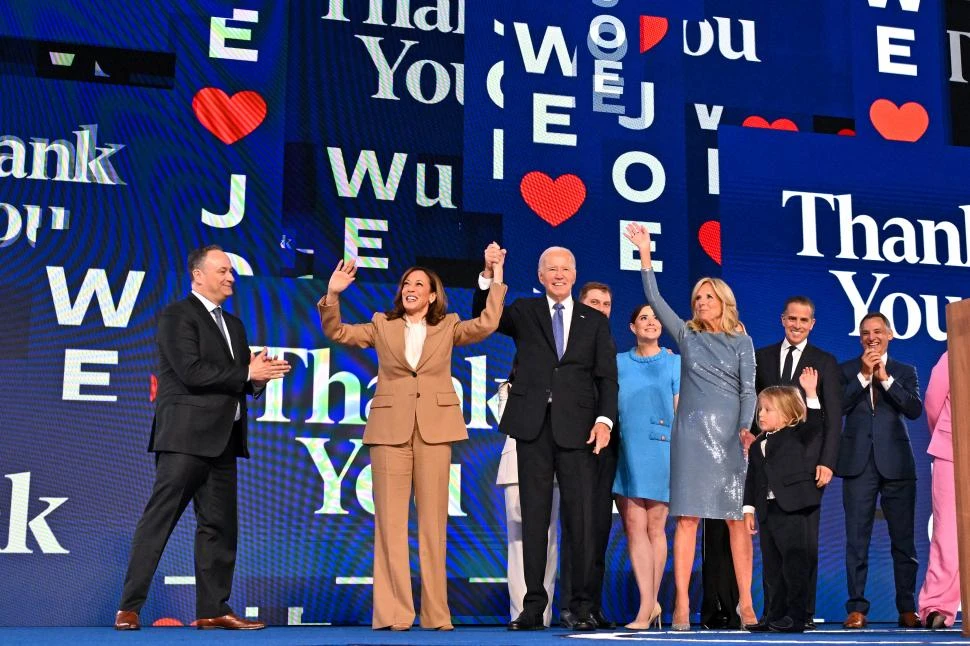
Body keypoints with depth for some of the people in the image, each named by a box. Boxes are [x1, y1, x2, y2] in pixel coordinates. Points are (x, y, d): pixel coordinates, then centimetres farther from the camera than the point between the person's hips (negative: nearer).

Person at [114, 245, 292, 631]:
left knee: (219, 525, 7)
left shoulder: (233, 325, 20)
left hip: (222, 440, 8)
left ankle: (212, 609, 12)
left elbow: (245, 382, 18)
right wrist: (247, 373, -12)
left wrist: (262, 374, -5)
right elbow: (192, 371, -17)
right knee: (158, 520, -6)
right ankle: (129, 607, -2)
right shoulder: (177, 315, -4)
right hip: (185, 436, -8)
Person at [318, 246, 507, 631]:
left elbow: (487, 325, -1)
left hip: (434, 428, 0)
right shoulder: (382, 326, 14)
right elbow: (337, 332, 8)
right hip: (390, 428, 0)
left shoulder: (448, 328, 13)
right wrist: (332, 295, -6)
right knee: (390, 521, -3)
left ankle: (436, 613, 5)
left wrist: (496, 281, -5)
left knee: (433, 522, 1)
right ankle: (393, 613, -1)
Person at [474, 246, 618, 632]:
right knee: (533, 516, 2)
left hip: (576, 426, 0)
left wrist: (604, 419, -7)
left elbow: (607, 377, 7)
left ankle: (583, 607, 3)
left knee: (580, 516, -3)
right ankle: (533, 606, 6)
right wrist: (488, 276, -10)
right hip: (533, 426, 1)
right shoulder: (523, 312, 14)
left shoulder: (594, 321, 12)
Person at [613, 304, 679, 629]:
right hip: (627, 451, 2)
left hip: (660, 449, -1)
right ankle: (649, 605, -4)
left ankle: (649, 601, 12)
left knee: (655, 526, 2)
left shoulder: (674, 363, 8)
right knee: (634, 524, -5)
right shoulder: (619, 362, 13)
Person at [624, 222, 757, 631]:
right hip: (691, 433, 1)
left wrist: (746, 428, -15)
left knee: (736, 518, -1)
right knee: (687, 517, -4)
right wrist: (645, 254, -2)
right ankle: (681, 605, -5)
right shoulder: (687, 336, 12)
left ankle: (745, 603, 3)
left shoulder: (741, 342, 10)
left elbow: (748, 390, 1)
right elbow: (654, 299, 4)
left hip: (730, 435, -1)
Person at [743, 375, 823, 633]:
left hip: (792, 508, -7)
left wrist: (811, 393, -28)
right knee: (773, 568, 11)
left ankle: (795, 617, -1)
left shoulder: (798, 435, 0)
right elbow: (752, 479, 17)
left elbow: (814, 424, -21)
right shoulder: (759, 444, 16)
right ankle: (776, 616, 18)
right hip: (767, 512, 7)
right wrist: (749, 509, 12)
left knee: (795, 564, -5)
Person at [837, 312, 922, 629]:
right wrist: (863, 375, -9)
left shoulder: (905, 371, 12)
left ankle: (907, 608, 10)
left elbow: (914, 409, -4)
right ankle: (857, 608, 1)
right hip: (858, 463, 0)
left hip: (896, 463, 0)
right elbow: (837, 406, -4)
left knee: (903, 540, 3)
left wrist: (885, 378, -10)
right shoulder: (846, 370, 11)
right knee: (857, 539, -2)